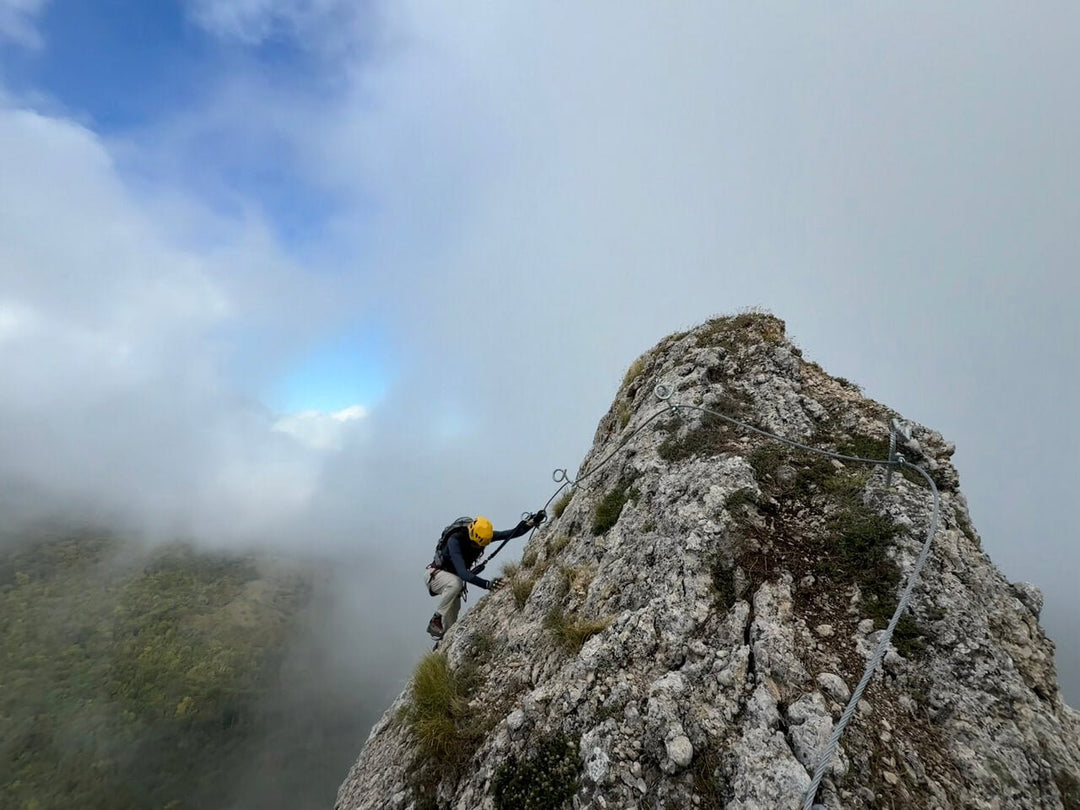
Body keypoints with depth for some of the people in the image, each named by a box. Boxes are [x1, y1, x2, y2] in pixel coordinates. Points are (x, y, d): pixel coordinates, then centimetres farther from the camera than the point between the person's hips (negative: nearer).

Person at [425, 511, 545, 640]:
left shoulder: (482, 534, -18)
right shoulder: (455, 540, -37)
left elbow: (513, 533, -20)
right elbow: (462, 572, -47)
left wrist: (532, 522, -36)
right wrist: (487, 584, -58)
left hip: (454, 575, 7)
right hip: (435, 575, -7)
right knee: (455, 583, -35)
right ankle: (436, 621, -19)